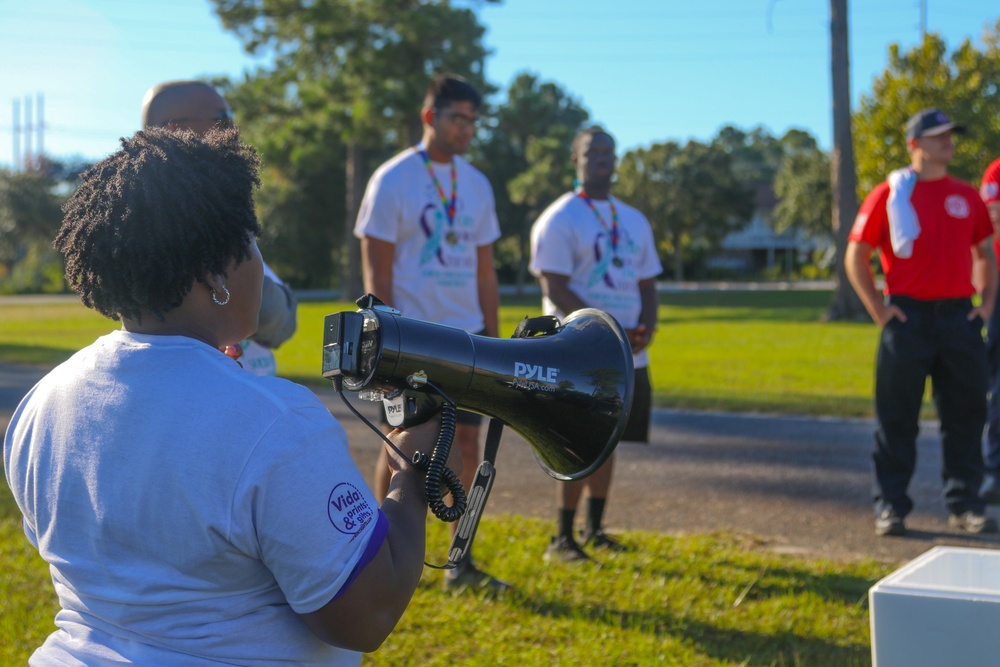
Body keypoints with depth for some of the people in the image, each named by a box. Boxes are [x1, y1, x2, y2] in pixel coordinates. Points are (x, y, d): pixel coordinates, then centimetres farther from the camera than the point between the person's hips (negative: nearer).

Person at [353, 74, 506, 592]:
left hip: (466, 335, 5)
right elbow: (376, 270, -8)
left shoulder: (476, 184, 11)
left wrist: (492, 339, 11)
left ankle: (462, 563, 11)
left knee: (467, 442, 4)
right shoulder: (393, 179, -7)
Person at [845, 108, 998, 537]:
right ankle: (889, 506, 8)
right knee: (896, 417, 0)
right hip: (908, 318, -4)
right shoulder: (888, 195, 0)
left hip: (960, 318, 4)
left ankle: (964, 505, 15)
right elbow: (855, 257, 1)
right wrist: (878, 310, -5)